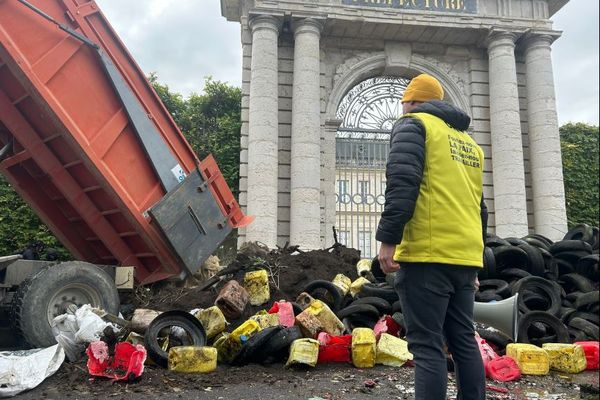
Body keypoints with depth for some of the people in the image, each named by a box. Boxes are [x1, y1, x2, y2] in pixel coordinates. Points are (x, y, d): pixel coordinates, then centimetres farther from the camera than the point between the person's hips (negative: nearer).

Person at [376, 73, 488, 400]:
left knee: (427, 345, -6)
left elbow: (402, 184, -14)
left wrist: (388, 239, -16)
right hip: (464, 256, 8)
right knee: (464, 341, 13)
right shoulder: (469, 143, 25)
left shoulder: (413, 124, 3)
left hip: (427, 254, -7)